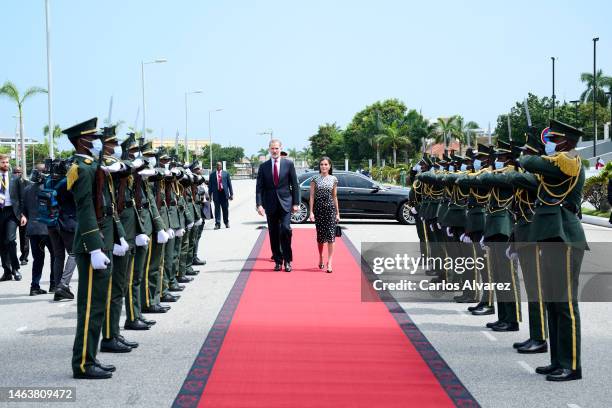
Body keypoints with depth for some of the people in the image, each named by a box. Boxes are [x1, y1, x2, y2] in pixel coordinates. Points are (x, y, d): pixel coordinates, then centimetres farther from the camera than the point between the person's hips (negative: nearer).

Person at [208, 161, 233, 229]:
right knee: (217, 209, -1)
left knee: (225, 208, 5)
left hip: (224, 193, 0)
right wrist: (209, 195, 3)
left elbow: (229, 184, 7)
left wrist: (231, 194, 3)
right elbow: (210, 185, 8)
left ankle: (226, 222, 20)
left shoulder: (226, 173, 8)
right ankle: (217, 224, 0)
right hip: (216, 194, 0)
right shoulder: (212, 175, 8)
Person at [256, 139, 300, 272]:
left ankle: (287, 261, -4)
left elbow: (295, 185, 4)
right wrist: (259, 204, -9)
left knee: (285, 229, -14)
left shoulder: (288, 164, 3)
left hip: (285, 203, -2)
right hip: (270, 205, 2)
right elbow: (259, 187, 2)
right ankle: (278, 261, 14)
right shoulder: (263, 167, 6)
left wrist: (296, 203, -1)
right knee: (273, 234, 5)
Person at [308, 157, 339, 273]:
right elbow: (312, 196, 0)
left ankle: (329, 263, -10)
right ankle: (320, 259, 25)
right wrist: (311, 212, -6)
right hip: (318, 208, 0)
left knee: (330, 235, -8)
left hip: (330, 208, 0)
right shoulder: (315, 179, 2)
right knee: (320, 235, 7)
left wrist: (337, 213, 9)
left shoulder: (333, 179, 6)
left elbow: (335, 197, 10)